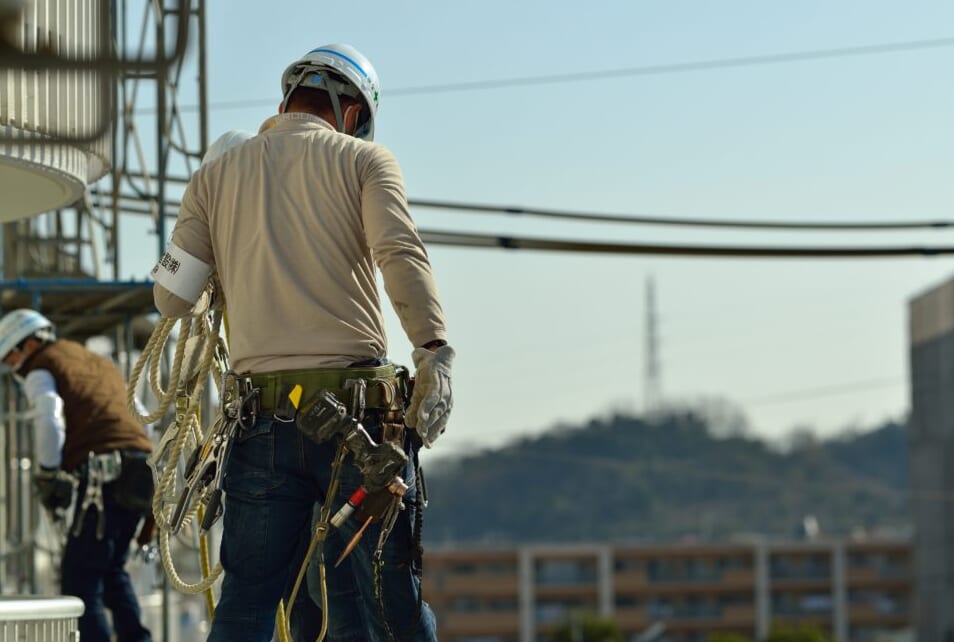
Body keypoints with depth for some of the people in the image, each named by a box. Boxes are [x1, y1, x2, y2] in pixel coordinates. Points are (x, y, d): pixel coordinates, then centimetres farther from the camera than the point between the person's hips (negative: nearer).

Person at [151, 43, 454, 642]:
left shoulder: (216, 176, 15)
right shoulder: (364, 160, 6)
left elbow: (171, 298, 13)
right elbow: (401, 254, -12)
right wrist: (435, 350, -21)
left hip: (263, 414, 3)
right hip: (358, 411, -3)